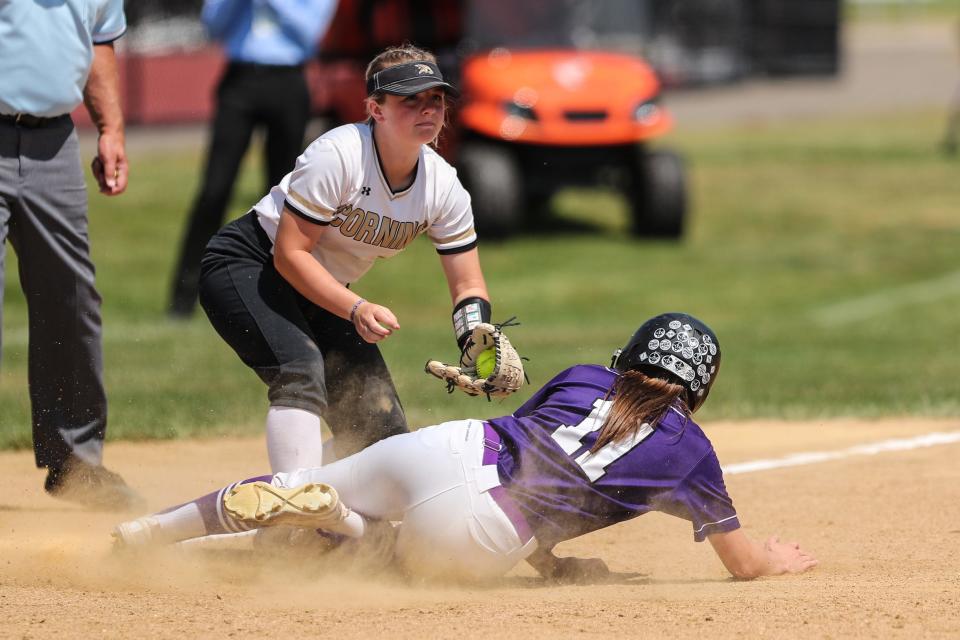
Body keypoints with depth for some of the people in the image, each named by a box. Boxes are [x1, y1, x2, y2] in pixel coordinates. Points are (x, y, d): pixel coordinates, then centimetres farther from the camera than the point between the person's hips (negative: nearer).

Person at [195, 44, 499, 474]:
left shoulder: (444, 188, -10)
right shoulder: (339, 154, -28)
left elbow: (468, 287, -3)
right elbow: (289, 253, -27)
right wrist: (357, 309, -36)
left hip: (324, 293, 7)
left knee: (382, 432, 0)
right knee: (302, 371, -35)